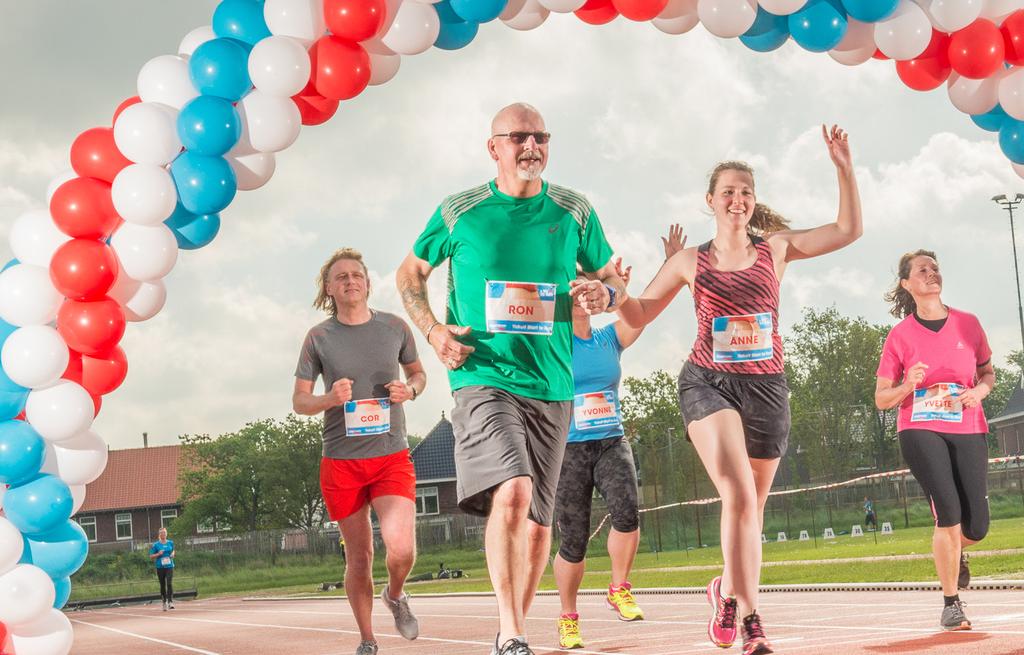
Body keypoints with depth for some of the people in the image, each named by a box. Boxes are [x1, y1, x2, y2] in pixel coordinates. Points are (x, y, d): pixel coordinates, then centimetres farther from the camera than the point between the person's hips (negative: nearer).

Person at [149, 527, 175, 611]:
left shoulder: (170, 543, 7)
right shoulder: (156, 544, -1)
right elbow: (151, 556, 2)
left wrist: (172, 554, 3)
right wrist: (158, 554, -15)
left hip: (169, 566, 0)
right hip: (160, 567, 0)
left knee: (169, 583, -15)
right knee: (162, 585, 7)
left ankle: (170, 601, -19)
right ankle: (164, 602, 20)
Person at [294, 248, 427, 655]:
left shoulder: (395, 328, 4)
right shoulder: (319, 337, 1)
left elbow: (418, 373, 19)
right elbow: (299, 401, 4)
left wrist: (410, 389, -5)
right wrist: (329, 399, -18)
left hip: (392, 457, 0)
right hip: (341, 461, 0)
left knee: (401, 549, -19)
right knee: (359, 558, 6)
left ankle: (395, 595, 15)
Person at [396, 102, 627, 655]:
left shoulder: (574, 213, 7)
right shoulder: (458, 213, 2)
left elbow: (613, 280, 17)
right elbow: (410, 273, 14)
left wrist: (603, 293, -8)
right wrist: (432, 330, -2)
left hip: (551, 385, 4)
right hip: (483, 377, -4)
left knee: (538, 516, 9)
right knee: (512, 491, -25)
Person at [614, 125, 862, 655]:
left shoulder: (775, 249, 7)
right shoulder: (691, 261, 6)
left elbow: (848, 230, 5)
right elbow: (639, 315, 12)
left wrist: (844, 169, -5)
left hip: (765, 387, 2)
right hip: (707, 382, -2)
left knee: (752, 507, 7)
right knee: (739, 494, -21)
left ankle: (729, 590, 30)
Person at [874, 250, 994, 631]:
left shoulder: (968, 324, 5)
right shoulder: (901, 335, -1)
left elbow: (988, 372, 18)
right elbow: (881, 399, 2)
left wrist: (980, 390, -5)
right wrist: (908, 386, -18)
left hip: (968, 431, 3)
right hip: (921, 431, -3)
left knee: (976, 526, -1)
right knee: (949, 512, -20)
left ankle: (954, 554, 38)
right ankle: (950, 604, -5)